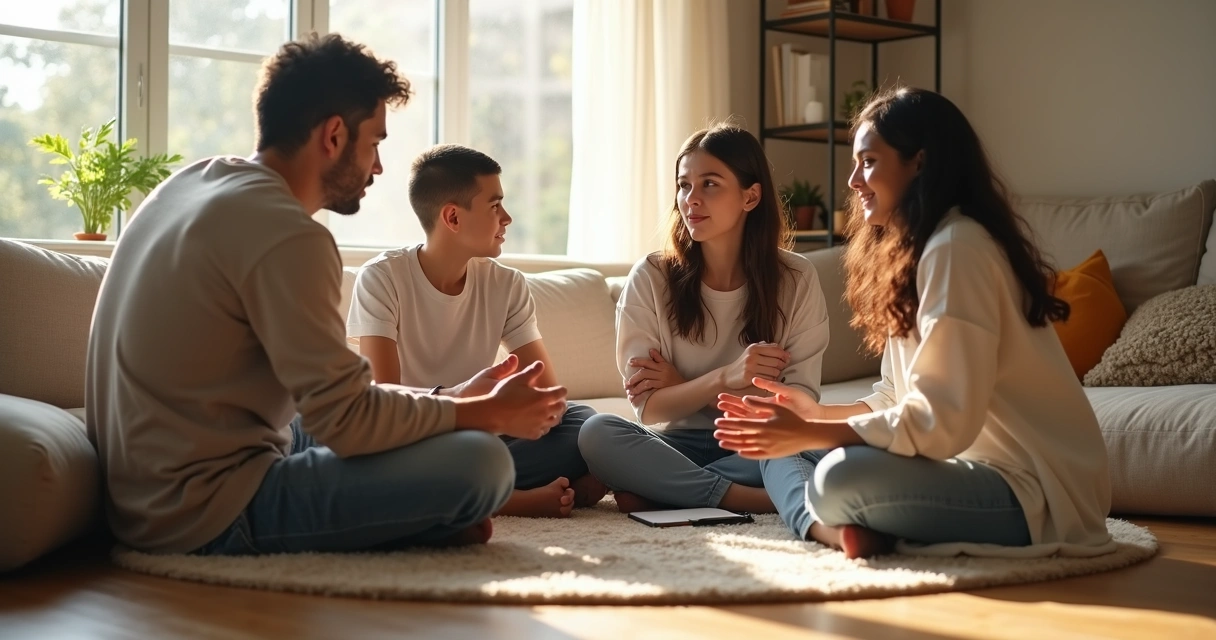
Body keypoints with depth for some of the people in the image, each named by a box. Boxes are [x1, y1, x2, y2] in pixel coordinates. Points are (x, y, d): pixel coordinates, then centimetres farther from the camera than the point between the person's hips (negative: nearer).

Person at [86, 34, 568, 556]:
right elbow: (349, 422, -18)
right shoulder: (286, 235, -19)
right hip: (208, 512, -10)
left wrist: (452, 399, 11)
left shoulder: (194, 180, 9)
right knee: (480, 462, -17)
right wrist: (491, 413, -4)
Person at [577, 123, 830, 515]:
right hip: (678, 445, 0)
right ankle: (760, 500, -26)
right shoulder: (650, 278, -2)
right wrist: (726, 378, -25)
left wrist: (679, 385, -11)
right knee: (597, 433, -30)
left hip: (758, 448, 0)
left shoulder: (796, 280, -2)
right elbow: (648, 407, -6)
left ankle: (657, 492, -21)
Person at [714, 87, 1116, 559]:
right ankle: (834, 530, -16)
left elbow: (943, 421, -23)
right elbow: (901, 399, 17)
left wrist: (809, 435, -19)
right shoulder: (910, 250, 14)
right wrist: (817, 415, 3)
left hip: (1035, 498, -11)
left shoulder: (955, 249, -17)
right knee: (777, 446, 7)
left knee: (840, 477, -36)